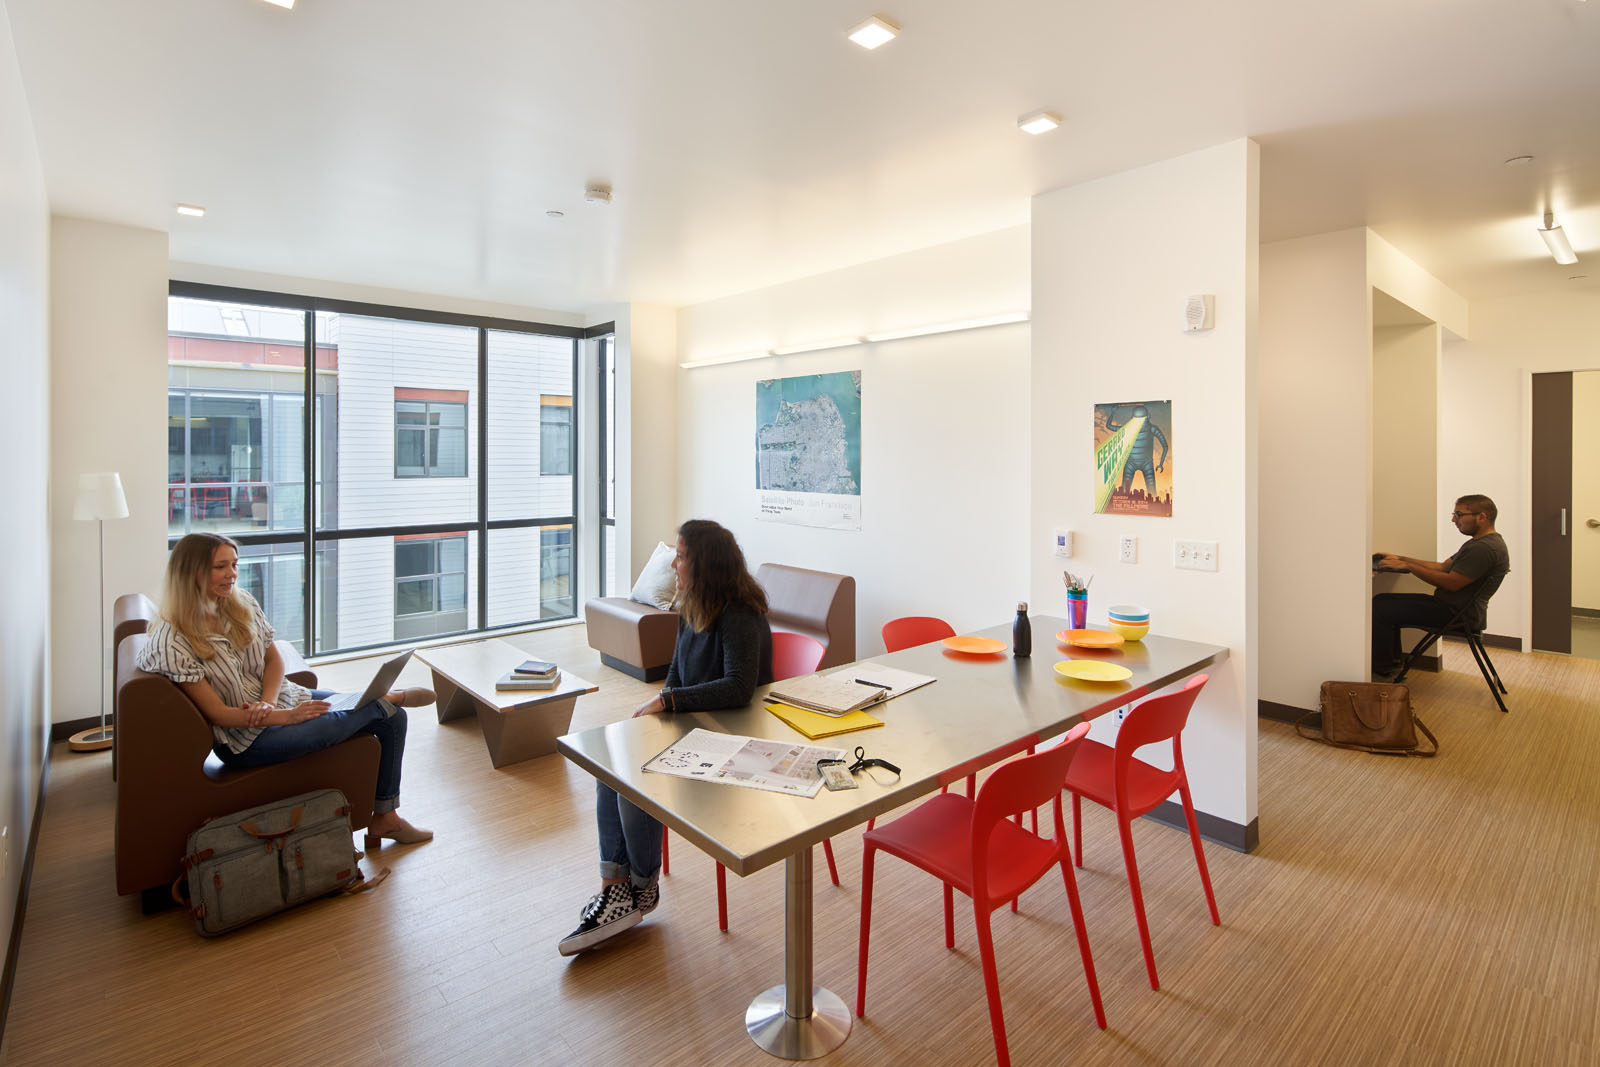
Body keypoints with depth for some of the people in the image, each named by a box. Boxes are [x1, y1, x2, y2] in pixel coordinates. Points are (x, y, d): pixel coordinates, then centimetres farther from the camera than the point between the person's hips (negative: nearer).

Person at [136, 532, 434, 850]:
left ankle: (384, 819, 9)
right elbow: (217, 714, -17)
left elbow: (274, 660, 6)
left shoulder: (244, 604, 0)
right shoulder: (172, 642, -18)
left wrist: (267, 702, -13)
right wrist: (286, 716, -21)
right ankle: (385, 698, 9)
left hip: (280, 698, 7)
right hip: (247, 739, -7)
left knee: (393, 719, -4)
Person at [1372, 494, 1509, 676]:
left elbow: (1451, 583, -23)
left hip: (1458, 614, -11)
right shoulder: (1480, 543, 15)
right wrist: (1401, 559, 10)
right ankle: (1393, 657, 14)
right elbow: (1443, 567, 18)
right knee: (1382, 600, 10)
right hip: (1449, 605, 11)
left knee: (1379, 609, -17)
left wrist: (1408, 566, -19)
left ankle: (1382, 667, -2)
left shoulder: (1484, 548, -20)